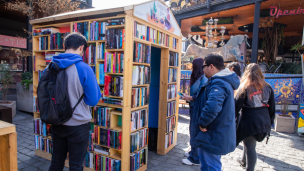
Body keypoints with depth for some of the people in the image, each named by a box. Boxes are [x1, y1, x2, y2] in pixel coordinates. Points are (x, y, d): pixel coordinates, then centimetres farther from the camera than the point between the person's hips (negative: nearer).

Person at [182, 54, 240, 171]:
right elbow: (207, 96, 27)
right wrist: (192, 98, 31)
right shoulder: (222, 81, 10)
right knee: (202, 154, 27)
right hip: (214, 132, 11)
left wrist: (202, 123, -29)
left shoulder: (218, 84, -28)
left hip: (215, 135, -11)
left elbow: (212, 107, -44)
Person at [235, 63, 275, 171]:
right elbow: (272, 107, 8)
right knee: (249, 143, 24)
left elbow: (237, 106, -10)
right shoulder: (267, 87, 4)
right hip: (264, 121, 6)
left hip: (249, 120, -5)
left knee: (250, 147, 4)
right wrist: (270, 122, 18)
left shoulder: (244, 88, -9)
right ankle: (244, 161, 42)